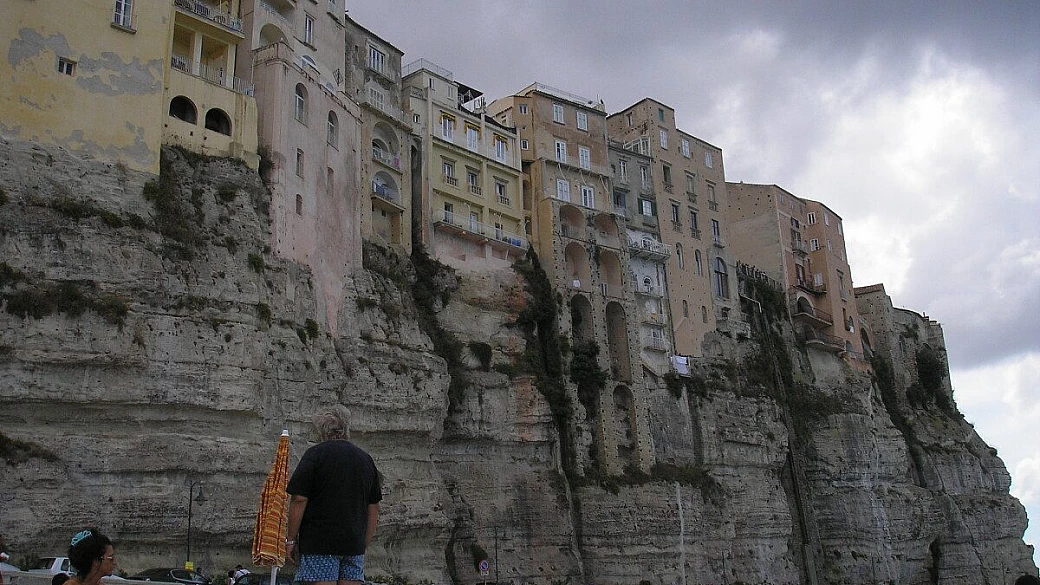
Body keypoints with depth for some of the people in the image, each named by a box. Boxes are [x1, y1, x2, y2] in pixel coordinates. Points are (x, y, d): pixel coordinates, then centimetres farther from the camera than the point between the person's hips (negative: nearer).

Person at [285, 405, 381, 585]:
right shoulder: (366, 458, 14)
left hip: (319, 542, -5)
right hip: (355, 543, 5)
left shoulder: (315, 454, -2)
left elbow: (299, 500, -8)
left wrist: (291, 539, 0)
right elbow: (373, 508, 15)